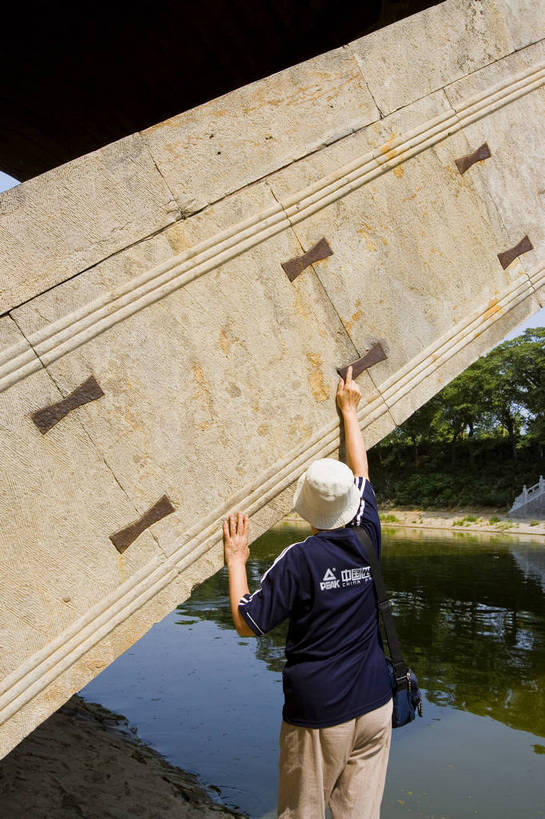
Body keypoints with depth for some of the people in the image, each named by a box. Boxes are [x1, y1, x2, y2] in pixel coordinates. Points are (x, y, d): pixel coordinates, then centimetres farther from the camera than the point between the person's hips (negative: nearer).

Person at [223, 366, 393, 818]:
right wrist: (350, 410, 23)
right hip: (374, 705, 5)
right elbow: (361, 473, 12)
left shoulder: (299, 559, -18)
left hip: (319, 715, -4)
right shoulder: (367, 538, -5)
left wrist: (236, 560, -1)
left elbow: (247, 623, -11)